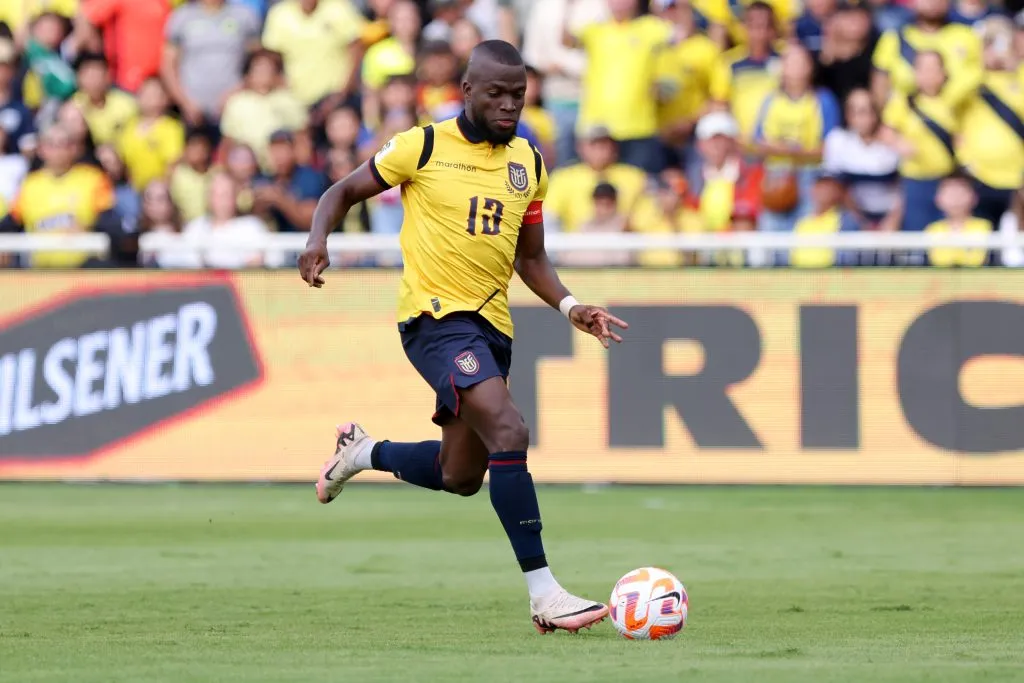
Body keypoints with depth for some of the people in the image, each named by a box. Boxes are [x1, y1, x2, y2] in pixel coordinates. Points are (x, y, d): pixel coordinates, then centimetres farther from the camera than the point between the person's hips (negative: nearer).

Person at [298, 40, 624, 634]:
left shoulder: (529, 165, 11)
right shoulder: (424, 147, -5)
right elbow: (345, 192, 5)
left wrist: (570, 306, 2)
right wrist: (319, 240, -15)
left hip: (493, 325, 7)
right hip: (436, 317, -7)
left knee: (460, 477, 16)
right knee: (509, 433, -26)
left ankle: (363, 452, 45)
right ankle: (544, 594, -28)